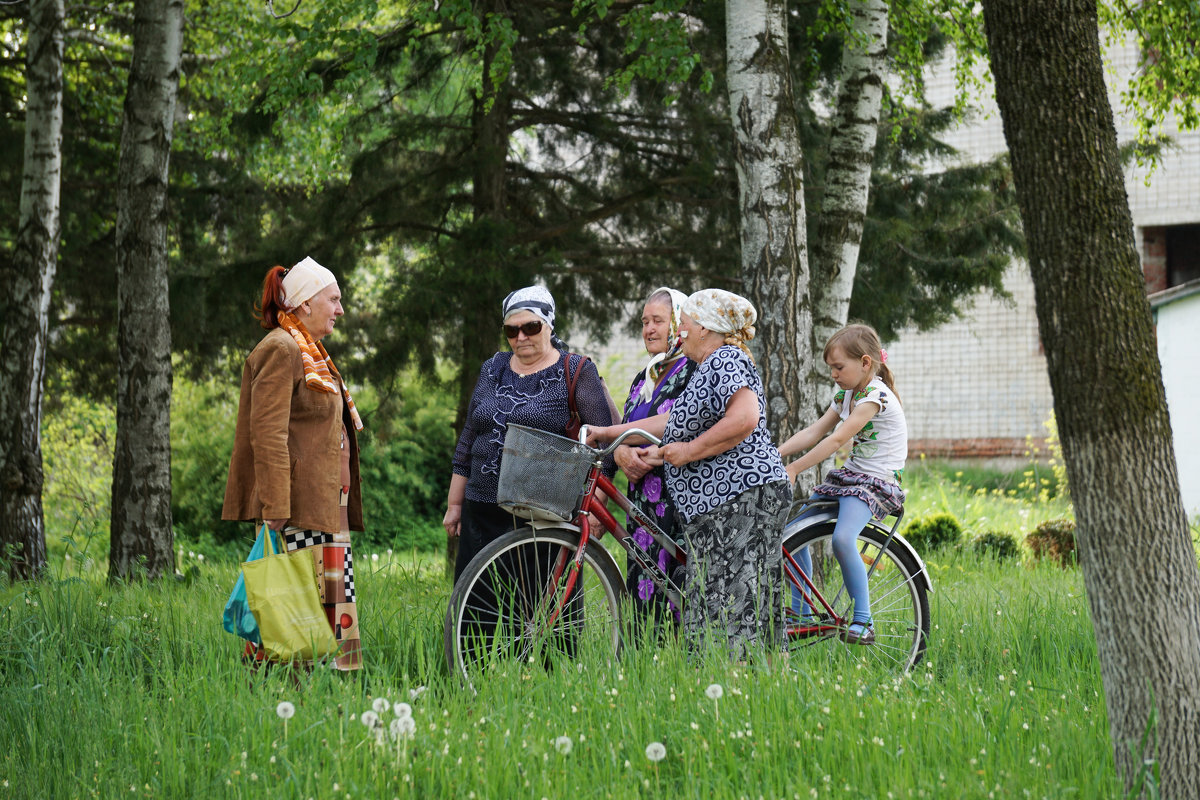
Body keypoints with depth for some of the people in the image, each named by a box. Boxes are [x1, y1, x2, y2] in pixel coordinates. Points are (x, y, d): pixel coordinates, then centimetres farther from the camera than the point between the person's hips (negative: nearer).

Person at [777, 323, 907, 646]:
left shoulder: (877, 396, -17)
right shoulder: (845, 395, 12)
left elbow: (836, 440, -24)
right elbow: (814, 431, 6)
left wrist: (794, 469, -27)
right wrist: (774, 455, -7)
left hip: (877, 482, -10)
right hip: (849, 475, 10)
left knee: (842, 538, -32)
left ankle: (863, 622, -24)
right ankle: (801, 613, 15)